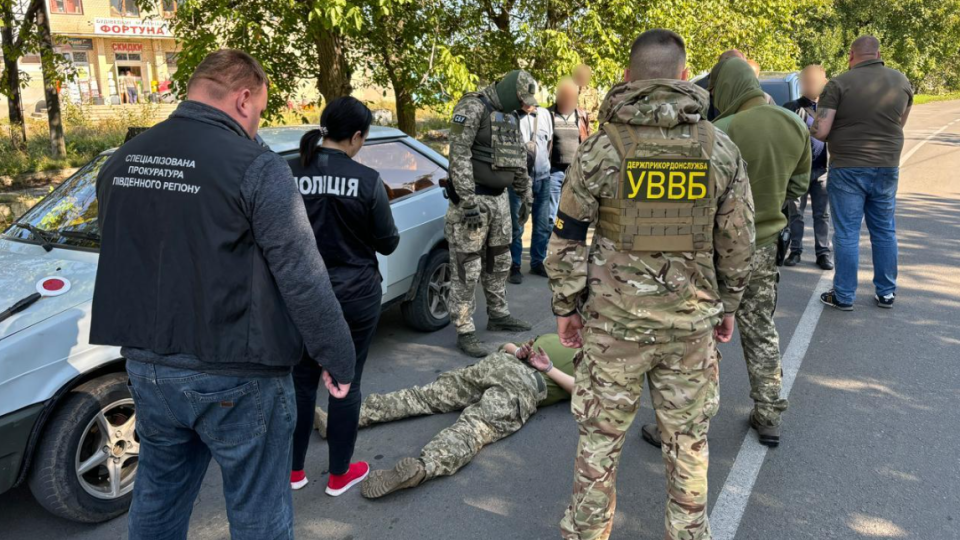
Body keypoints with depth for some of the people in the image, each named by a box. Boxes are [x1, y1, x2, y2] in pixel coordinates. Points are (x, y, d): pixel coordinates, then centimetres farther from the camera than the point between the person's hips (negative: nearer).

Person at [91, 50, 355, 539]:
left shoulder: (121, 161, 4)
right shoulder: (255, 167, -18)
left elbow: (119, 262, 15)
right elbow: (304, 280, -18)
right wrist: (339, 360, -8)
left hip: (146, 366, 7)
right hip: (235, 377, -6)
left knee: (157, 497, 25)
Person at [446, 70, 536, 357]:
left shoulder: (510, 115, 13)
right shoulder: (472, 107, -13)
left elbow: (519, 158, 21)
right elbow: (459, 155, -20)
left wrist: (526, 194, 21)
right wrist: (468, 201, -24)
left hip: (500, 199, 8)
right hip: (473, 199, -8)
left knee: (499, 262, 18)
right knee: (467, 268, -4)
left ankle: (499, 315, 33)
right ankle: (465, 332, 2)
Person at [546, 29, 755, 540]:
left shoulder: (601, 148, -7)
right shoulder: (721, 149, 0)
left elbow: (567, 239, -5)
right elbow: (737, 244, 4)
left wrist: (566, 306, 6)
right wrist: (727, 306, 17)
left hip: (614, 320, -2)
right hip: (691, 321, 2)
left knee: (600, 434, 12)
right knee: (688, 439, 15)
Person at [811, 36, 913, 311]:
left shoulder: (839, 84, -11)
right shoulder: (902, 81, 4)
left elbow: (819, 132, -14)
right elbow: (900, 123, 17)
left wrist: (814, 127, 7)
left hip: (848, 169, -4)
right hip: (887, 167, 4)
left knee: (846, 234, 3)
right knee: (885, 231, 15)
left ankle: (844, 296, 9)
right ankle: (886, 293, 23)